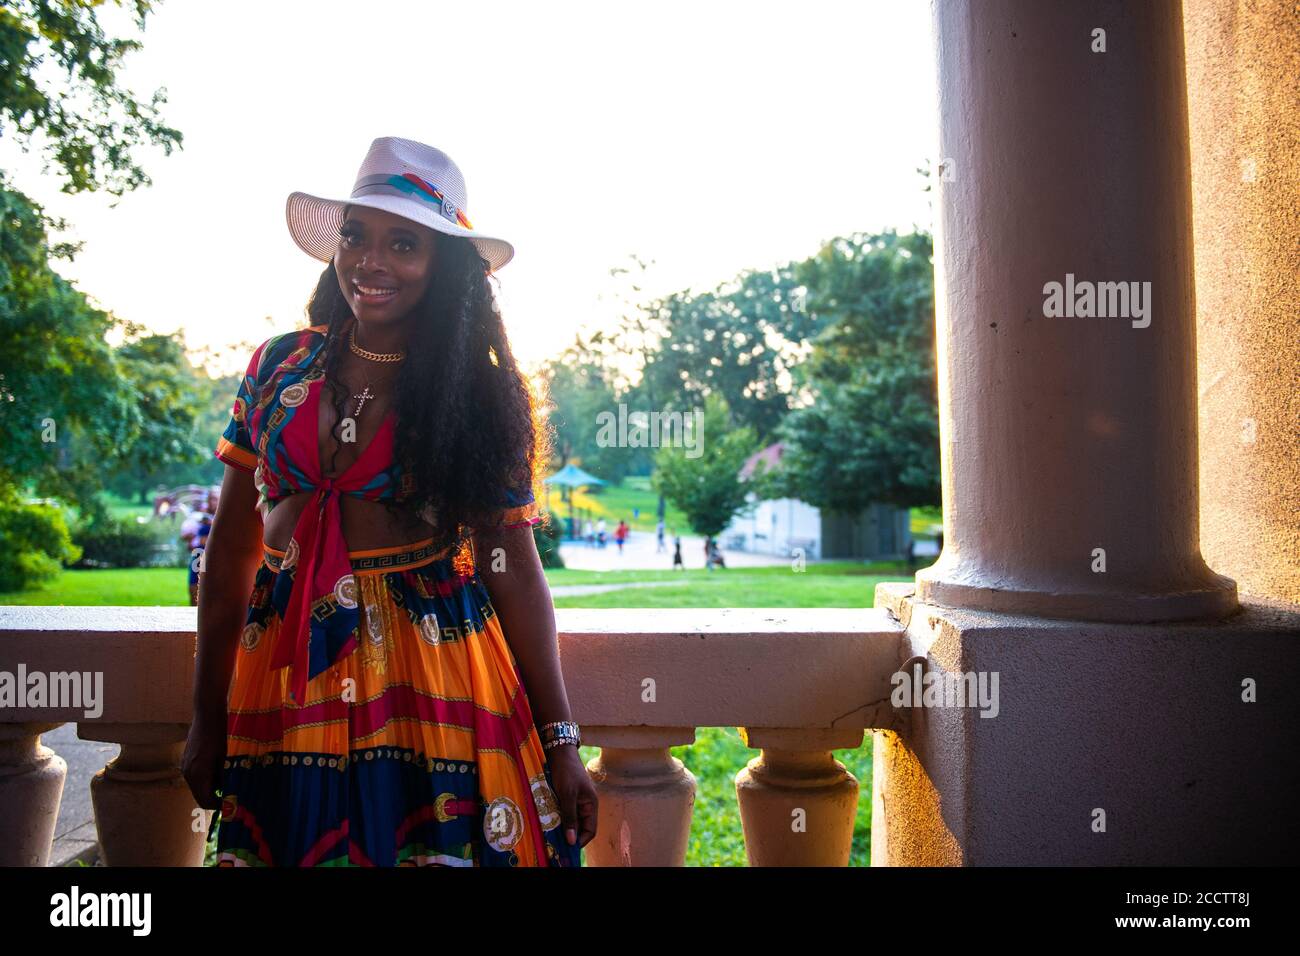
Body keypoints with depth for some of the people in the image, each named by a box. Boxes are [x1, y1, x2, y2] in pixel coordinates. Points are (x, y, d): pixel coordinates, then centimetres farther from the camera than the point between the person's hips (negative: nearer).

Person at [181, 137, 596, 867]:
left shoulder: (479, 396, -4)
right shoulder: (277, 368, 3)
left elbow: (512, 568, -5)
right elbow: (232, 549, 6)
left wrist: (561, 741, -6)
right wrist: (208, 721, 7)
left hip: (433, 683, -2)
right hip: (287, 685, 3)